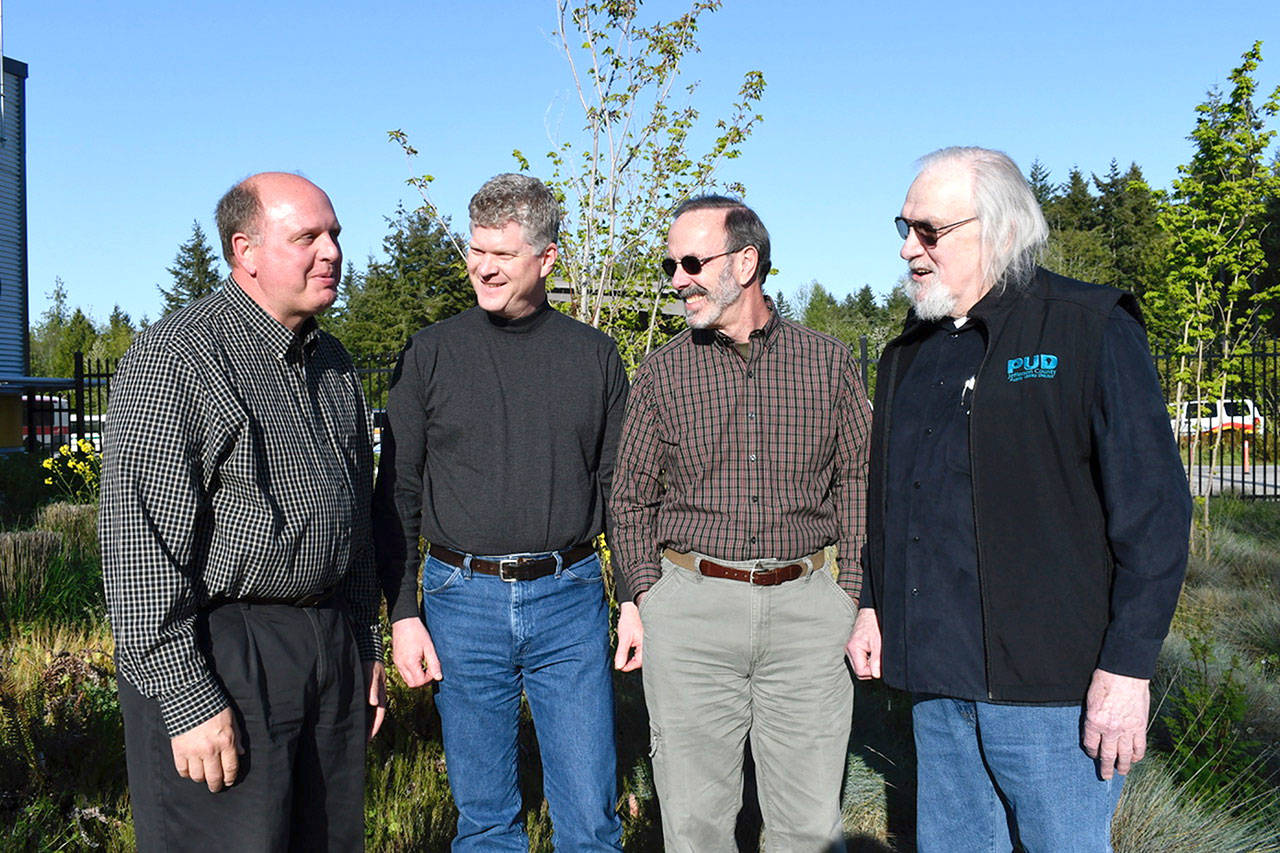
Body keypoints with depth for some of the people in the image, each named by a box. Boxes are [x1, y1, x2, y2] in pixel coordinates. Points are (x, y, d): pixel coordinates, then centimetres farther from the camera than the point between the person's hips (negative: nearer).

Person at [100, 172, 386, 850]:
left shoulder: (333, 364, 13)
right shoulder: (174, 358, -12)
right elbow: (140, 543, -17)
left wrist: (367, 648, 18)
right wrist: (186, 700, -19)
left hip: (332, 648, 7)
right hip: (216, 656, -7)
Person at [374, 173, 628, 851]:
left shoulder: (594, 355, 4)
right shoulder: (432, 353, 2)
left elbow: (619, 487, 9)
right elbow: (397, 495, 4)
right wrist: (402, 615, -2)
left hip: (569, 598, 0)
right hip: (462, 601, 0)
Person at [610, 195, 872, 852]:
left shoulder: (829, 362, 5)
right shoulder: (663, 372, 5)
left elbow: (856, 485, 9)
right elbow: (632, 499, 9)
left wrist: (859, 600, 3)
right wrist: (634, 602, 2)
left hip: (805, 607, 0)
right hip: (689, 608, 0)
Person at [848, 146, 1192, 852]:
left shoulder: (1092, 329, -7)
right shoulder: (910, 354, 13)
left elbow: (1154, 509, -10)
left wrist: (1127, 667, -14)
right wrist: (873, 604, 16)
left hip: (1050, 684, -6)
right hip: (934, 678, 6)